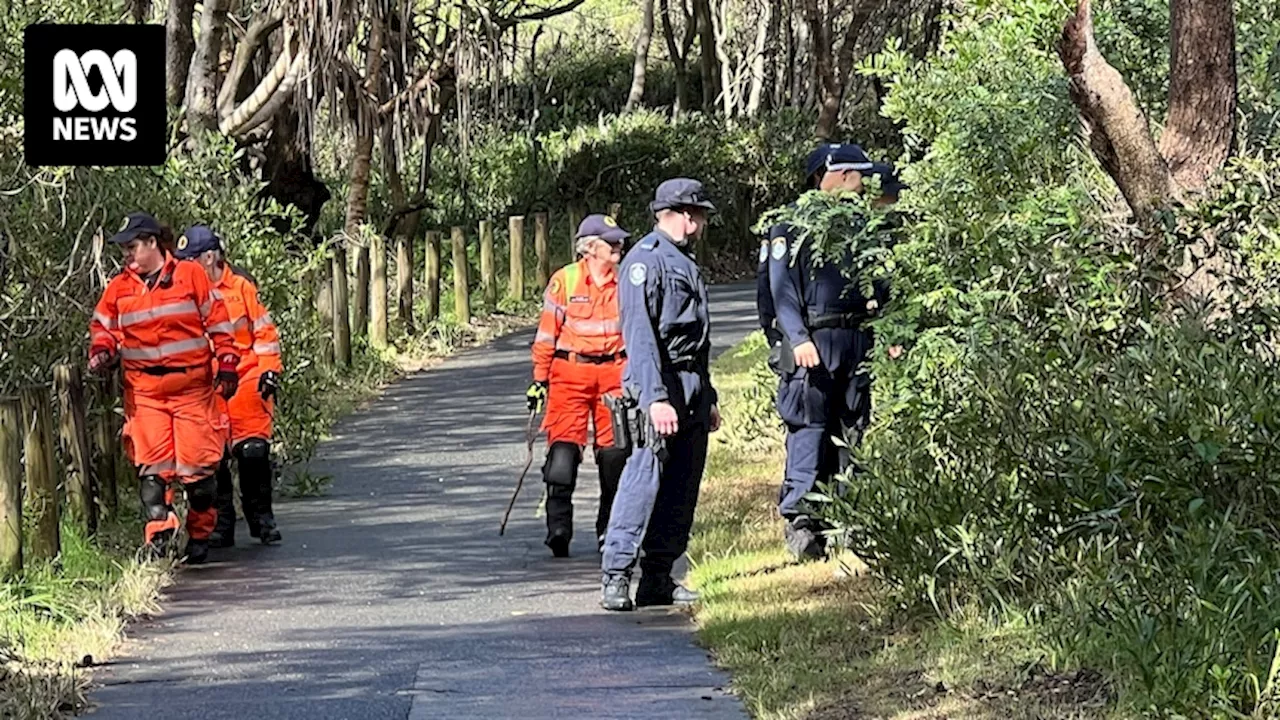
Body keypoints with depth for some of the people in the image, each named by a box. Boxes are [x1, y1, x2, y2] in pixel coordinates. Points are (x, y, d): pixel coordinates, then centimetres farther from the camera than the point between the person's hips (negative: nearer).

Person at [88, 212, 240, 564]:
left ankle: (200, 535, 16)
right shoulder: (119, 288, 9)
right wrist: (102, 352, -4)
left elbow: (217, 321, 5)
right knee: (152, 466, -7)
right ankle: (158, 535, -6)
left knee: (198, 465, 1)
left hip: (193, 386, -2)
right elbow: (103, 326, 17)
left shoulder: (190, 276, 2)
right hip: (144, 391, 2)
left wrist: (226, 363, 1)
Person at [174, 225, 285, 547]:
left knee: (253, 451, -7)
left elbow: (264, 330, 5)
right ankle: (221, 523, 5)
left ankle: (261, 516, 8)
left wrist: (270, 370, 0)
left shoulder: (241, 286, 1)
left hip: (246, 379, -2)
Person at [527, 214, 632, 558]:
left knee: (614, 452, 2)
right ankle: (558, 526, -11)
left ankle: (609, 529, 14)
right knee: (563, 448, -11)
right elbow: (547, 333, 2)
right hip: (570, 372, -3)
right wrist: (540, 378, 0)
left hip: (614, 374, 3)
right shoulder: (564, 281, -2)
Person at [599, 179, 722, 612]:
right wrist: (655, 398, -25)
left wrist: (708, 398, 25)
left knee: (683, 487, 7)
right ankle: (615, 576, -11)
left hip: (693, 387, 9)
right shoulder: (645, 261, -9)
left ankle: (658, 579, 11)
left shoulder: (685, 263, 22)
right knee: (645, 477, -13)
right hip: (661, 384, -9)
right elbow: (640, 336, -17)